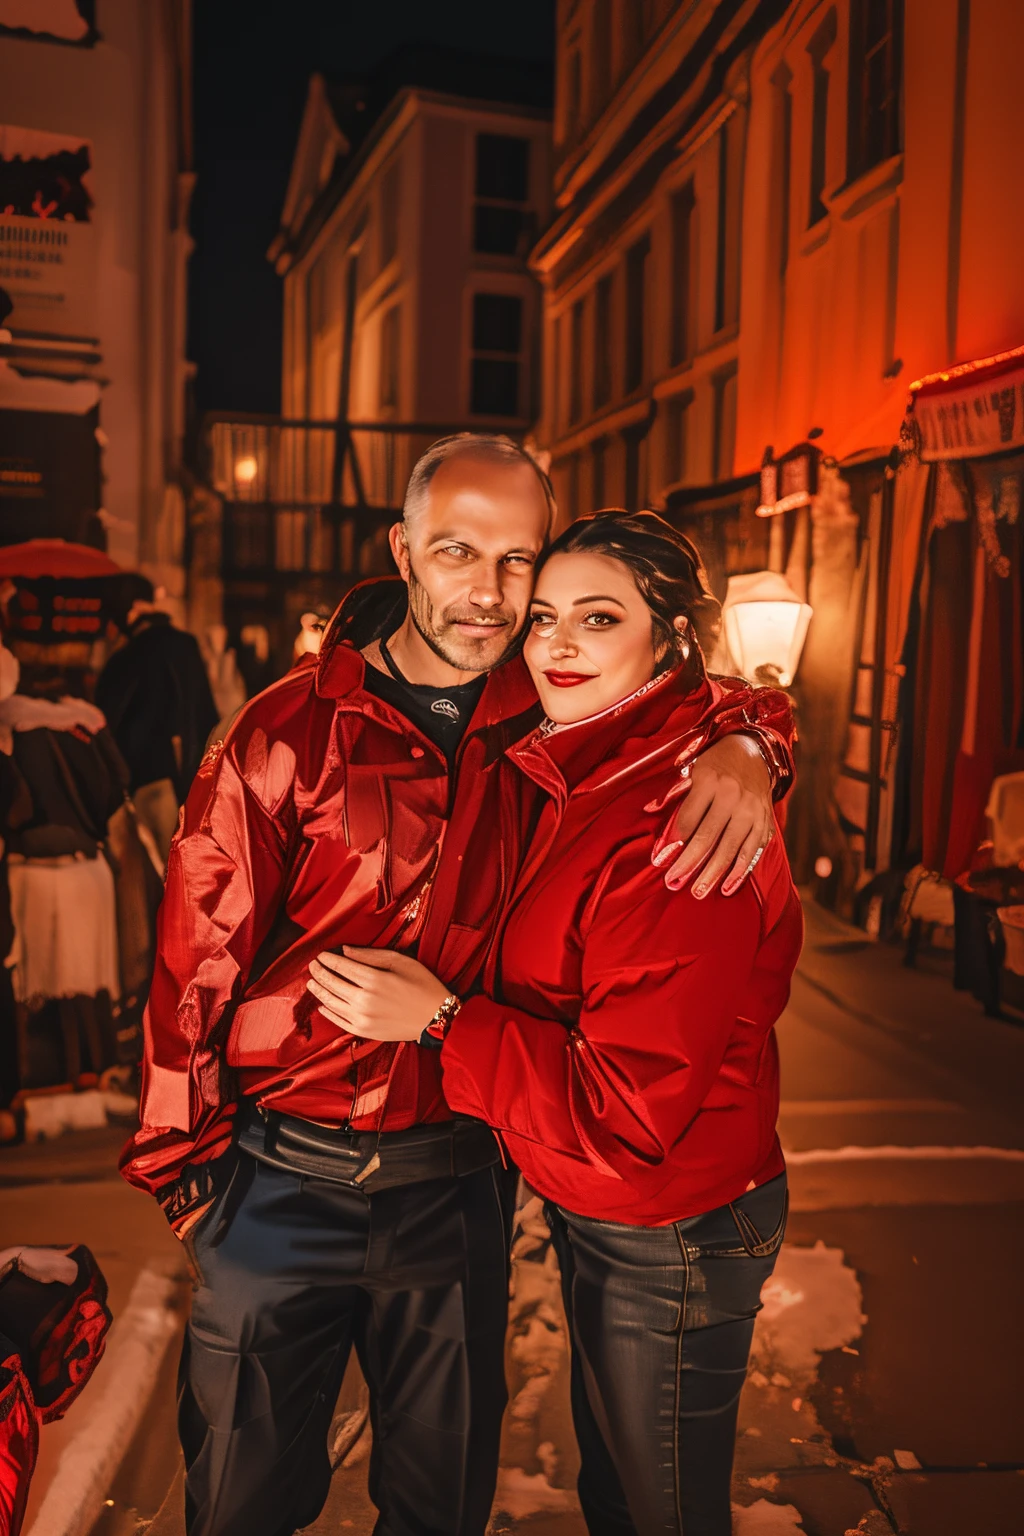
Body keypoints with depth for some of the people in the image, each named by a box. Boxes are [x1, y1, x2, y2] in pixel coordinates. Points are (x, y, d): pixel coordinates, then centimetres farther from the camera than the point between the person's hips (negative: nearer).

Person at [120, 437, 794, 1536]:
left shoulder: (545, 722, -5)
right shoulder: (286, 733, -11)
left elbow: (706, 694, 8)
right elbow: (198, 962, -6)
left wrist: (740, 746, -17)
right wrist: (185, 1158, -4)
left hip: (457, 1185, 2)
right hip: (282, 1183, -1)